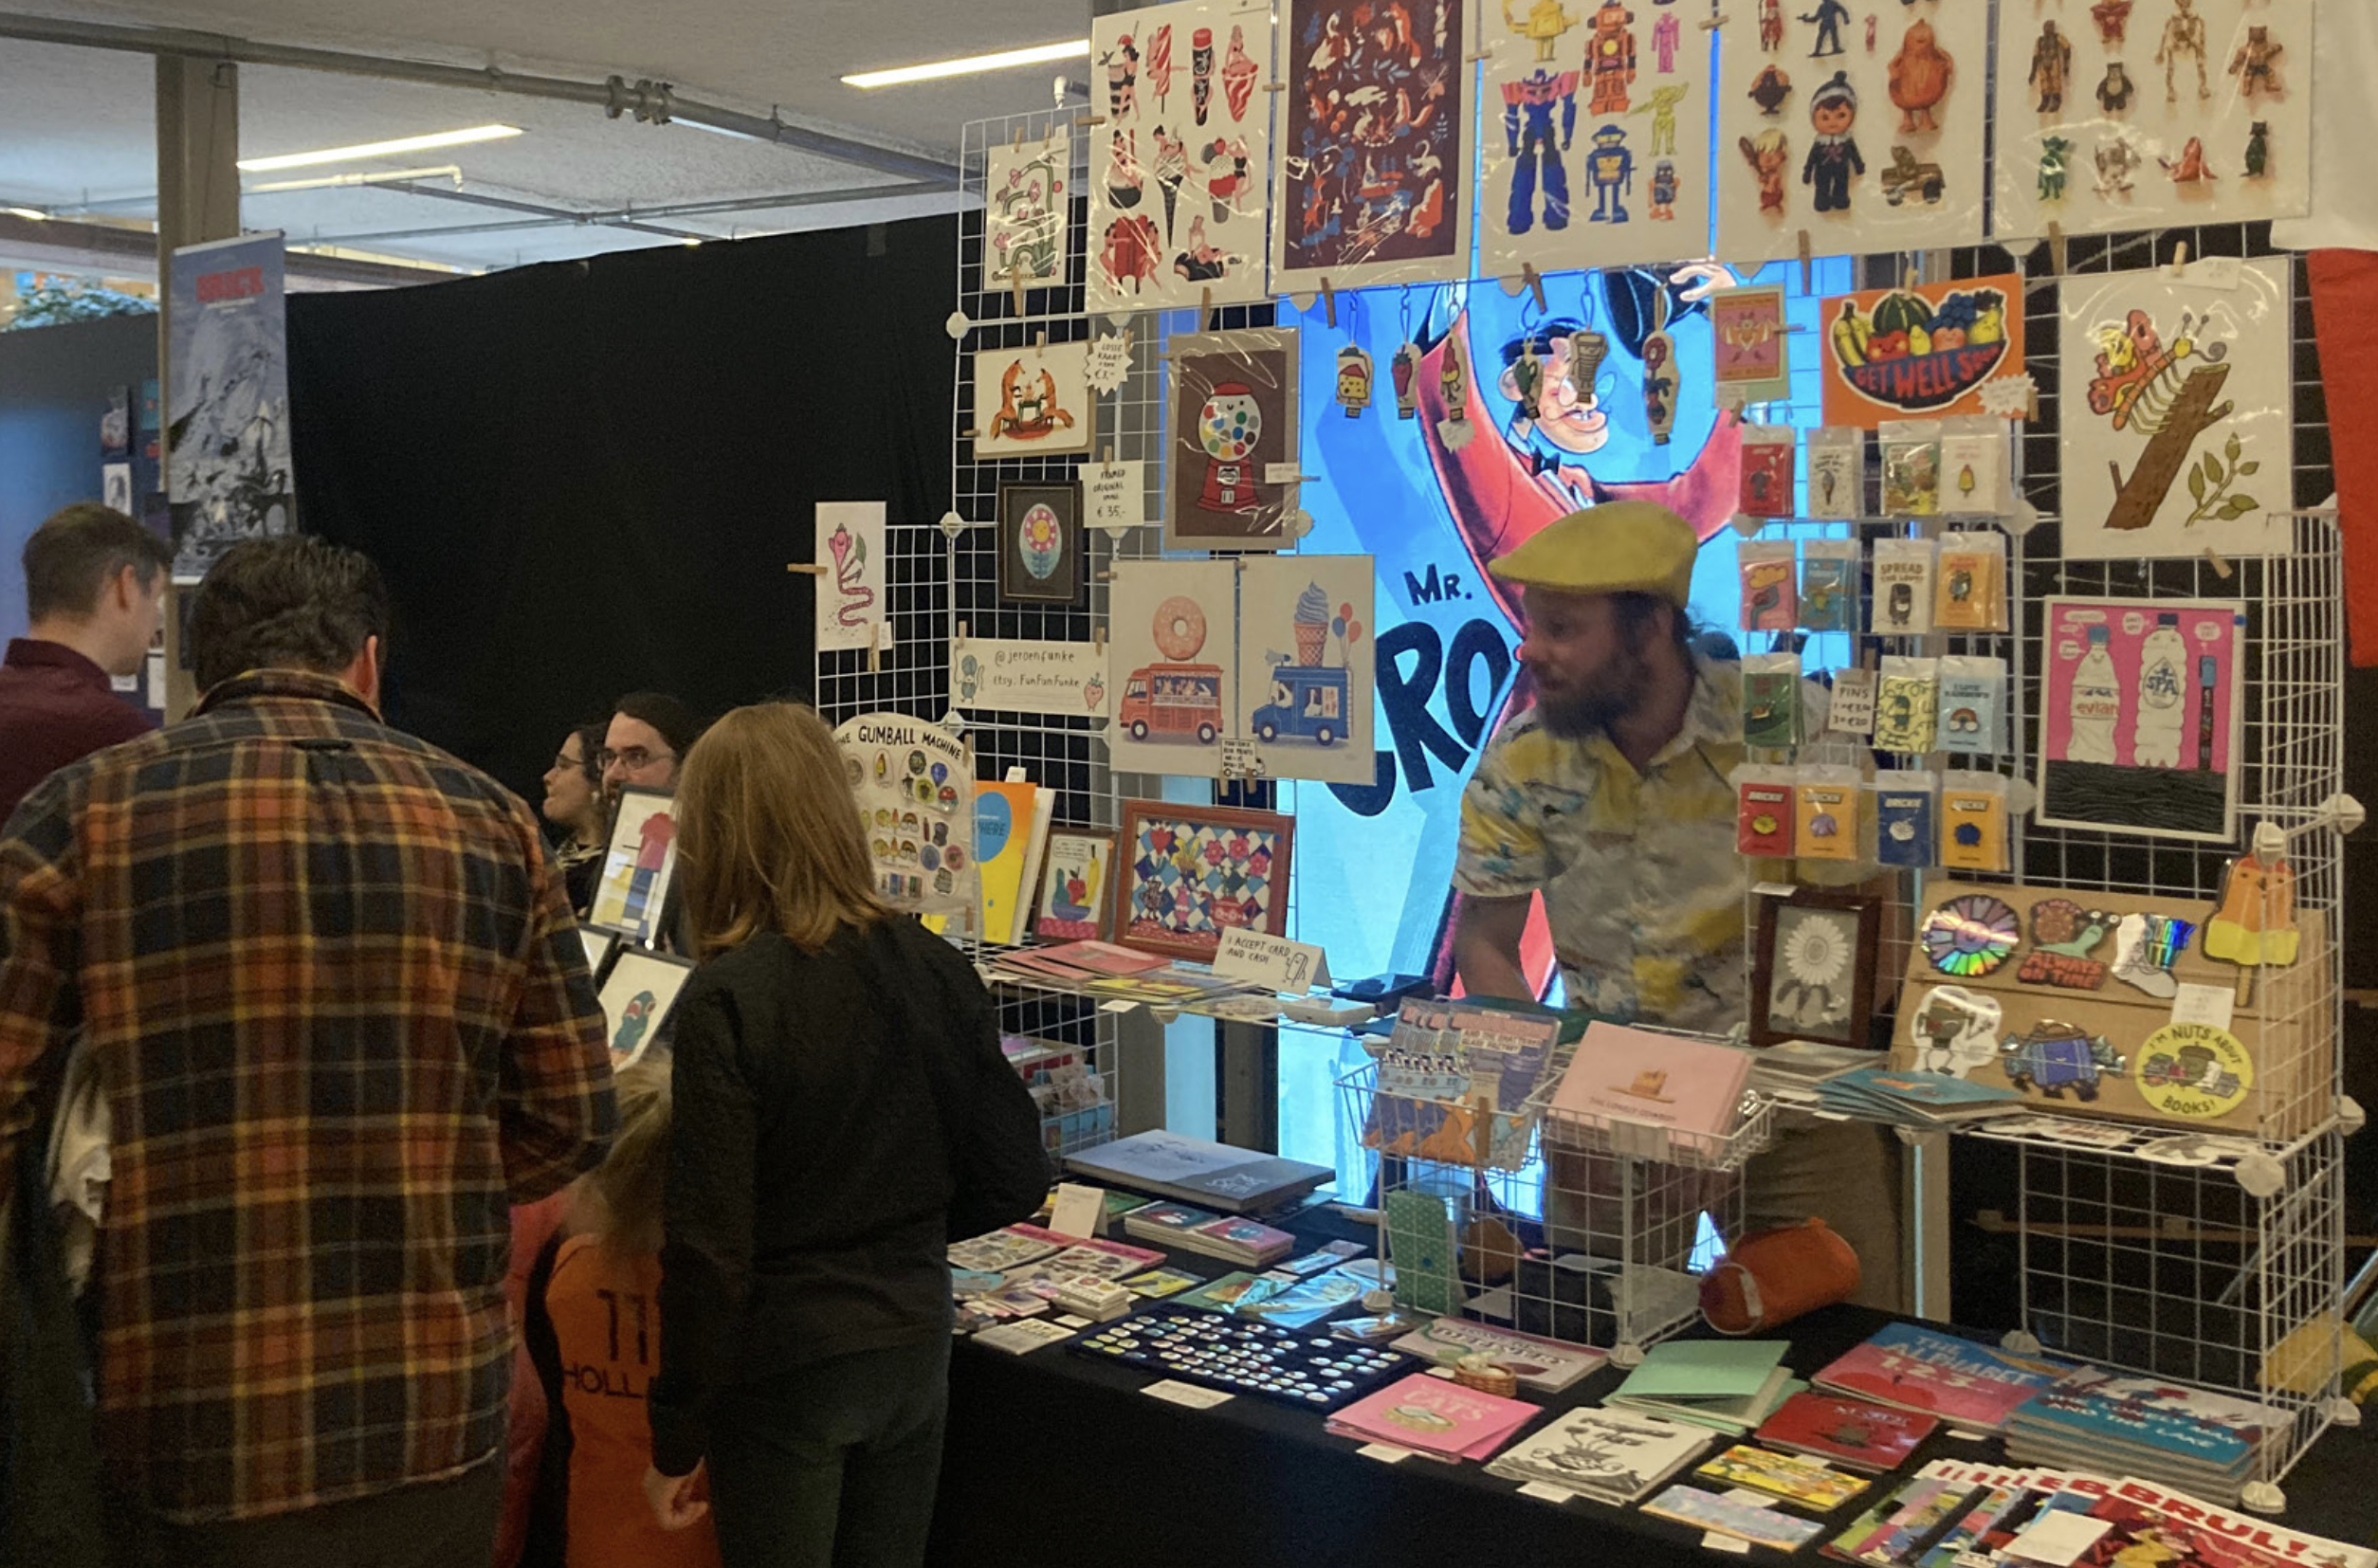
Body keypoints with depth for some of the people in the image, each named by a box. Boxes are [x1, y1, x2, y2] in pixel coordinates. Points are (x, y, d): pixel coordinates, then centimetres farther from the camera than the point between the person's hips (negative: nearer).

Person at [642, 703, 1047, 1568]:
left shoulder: (726, 1001, -18)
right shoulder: (936, 968, -3)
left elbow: (710, 1246, -17)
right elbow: (1016, 1179, 2)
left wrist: (677, 1434, -7)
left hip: (783, 1366, -5)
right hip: (915, 1346, 5)